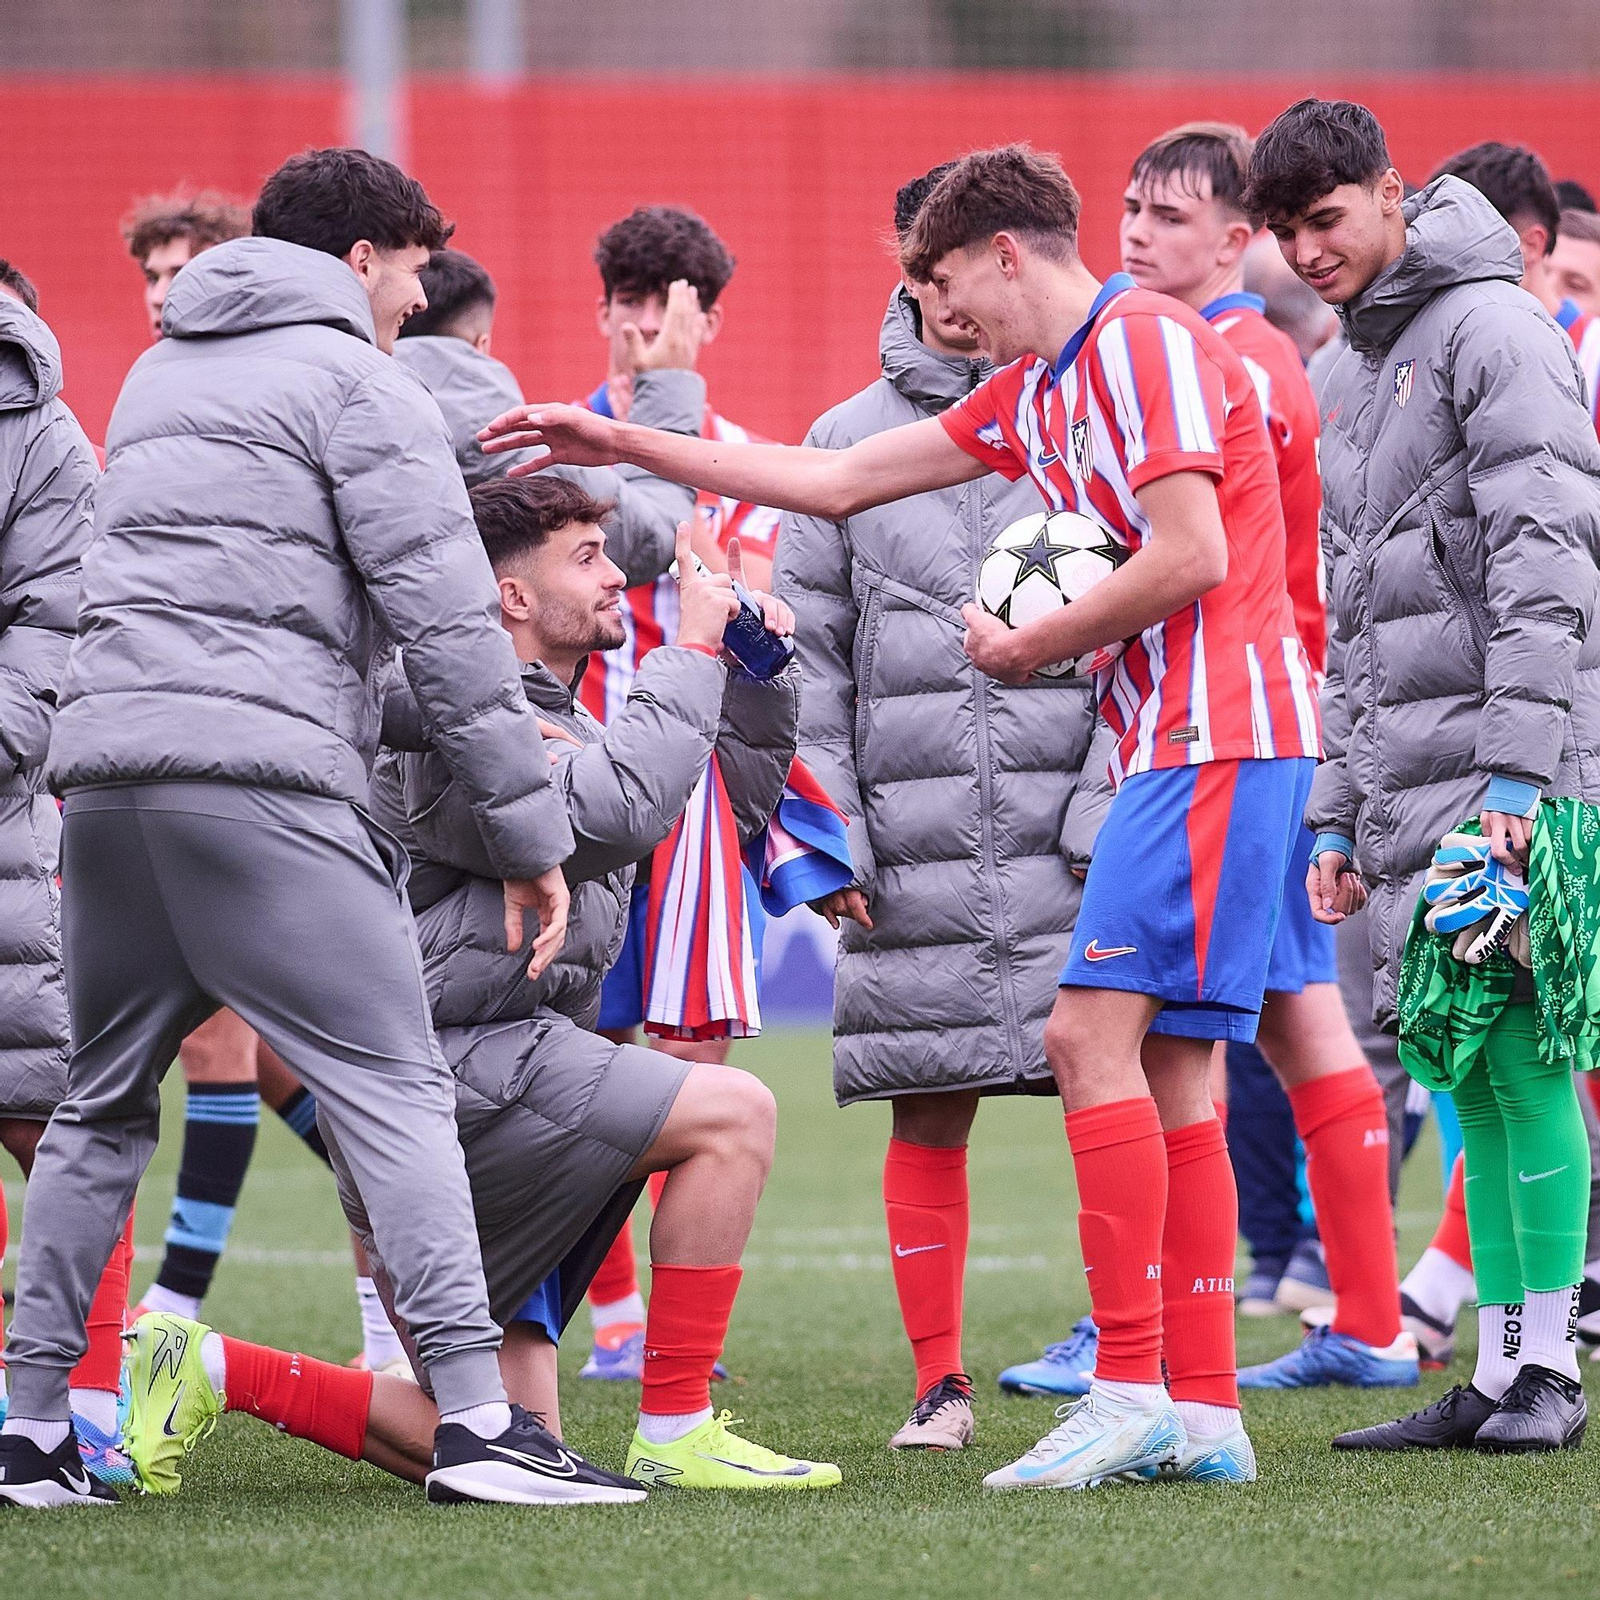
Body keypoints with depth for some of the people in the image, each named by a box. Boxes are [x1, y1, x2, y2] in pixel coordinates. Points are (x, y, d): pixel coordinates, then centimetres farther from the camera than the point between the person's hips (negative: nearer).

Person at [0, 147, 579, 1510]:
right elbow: (448, 620, -5)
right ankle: (476, 1414, -15)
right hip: (263, 776, -7)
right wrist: (531, 828, -2)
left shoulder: (160, 373, 25)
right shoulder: (358, 384, 2)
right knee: (394, 1090, -6)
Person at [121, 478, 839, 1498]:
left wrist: (760, 671, 11)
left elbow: (743, 804, 27)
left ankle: (207, 1372, 8)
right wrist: (694, 650, -16)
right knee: (735, 1112, -17)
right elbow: (621, 812, -26)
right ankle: (676, 1435, -14)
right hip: (447, 1075, -10)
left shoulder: (567, 730, 20)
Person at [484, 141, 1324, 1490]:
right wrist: (628, 447, 25)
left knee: (1094, 1031, -15)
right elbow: (837, 482, 26)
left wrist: (1029, 649, -7)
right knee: (1163, 1070, 6)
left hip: (1216, 738, -10)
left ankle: (1130, 1389, -17)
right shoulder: (1035, 391, 21)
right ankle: (1205, 1412, 5)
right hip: (1173, 740, 10)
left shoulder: (1147, 342, -9)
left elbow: (1191, 554, -19)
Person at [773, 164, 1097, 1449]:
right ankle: (939, 1380, 12)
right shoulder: (848, 440, 11)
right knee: (928, 1117, 3)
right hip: (914, 846, 1)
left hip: (1075, 838, -1)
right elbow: (808, 652, 10)